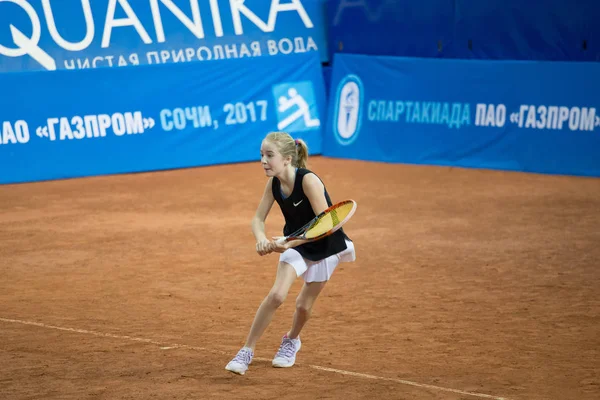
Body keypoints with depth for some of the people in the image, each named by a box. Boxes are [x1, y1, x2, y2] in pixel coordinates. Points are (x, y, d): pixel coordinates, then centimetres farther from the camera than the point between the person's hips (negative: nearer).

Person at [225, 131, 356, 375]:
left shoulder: (308, 181, -32)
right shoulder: (273, 183, -14)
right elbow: (258, 219, -7)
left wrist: (290, 242, -42)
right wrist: (261, 239, -30)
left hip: (326, 245, -3)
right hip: (295, 243, 3)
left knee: (304, 304, 4)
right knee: (276, 294, -15)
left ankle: (291, 340, 37)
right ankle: (247, 351, -6)